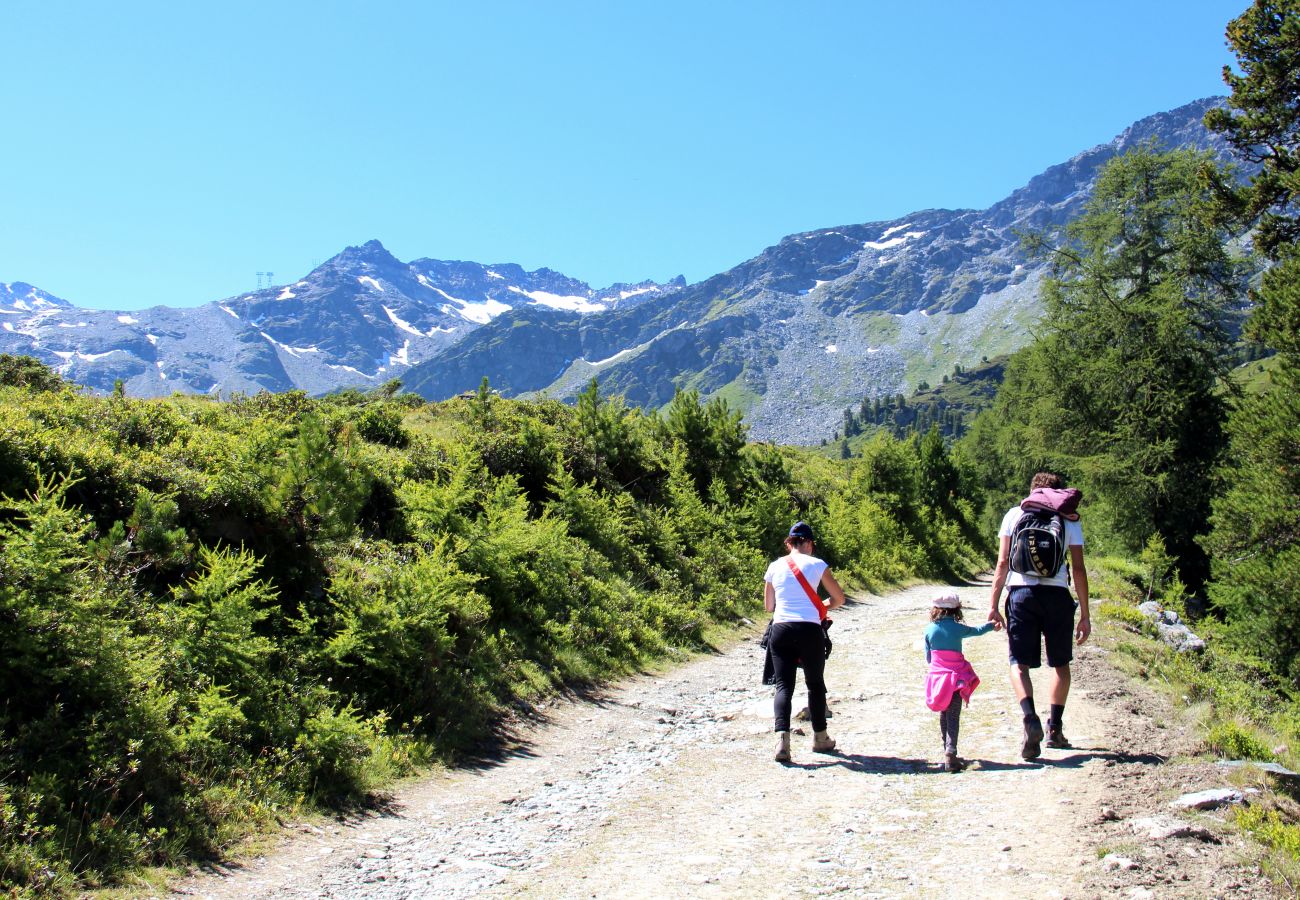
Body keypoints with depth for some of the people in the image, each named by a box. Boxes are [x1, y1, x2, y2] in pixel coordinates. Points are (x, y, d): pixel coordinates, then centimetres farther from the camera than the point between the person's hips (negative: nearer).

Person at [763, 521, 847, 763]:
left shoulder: (775, 567, 8)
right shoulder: (817, 565, 1)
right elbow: (839, 599, 8)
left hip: (781, 630, 1)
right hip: (810, 631, -1)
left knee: (784, 685, 1)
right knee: (815, 684, 15)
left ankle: (782, 736, -20)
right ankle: (820, 738, 26)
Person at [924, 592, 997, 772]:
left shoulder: (929, 630, 2)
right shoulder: (958, 628, -5)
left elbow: (928, 657, 10)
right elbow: (977, 631, 16)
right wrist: (991, 625, 36)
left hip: (936, 675, 3)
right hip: (956, 679, -3)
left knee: (943, 716, 17)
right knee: (953, 717, -6)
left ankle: (947, 753, 27)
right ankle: (950, 754, -20)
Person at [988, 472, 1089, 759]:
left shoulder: (1015, 514, 11)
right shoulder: (1070, 520, 11)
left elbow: (1003, 563, 4)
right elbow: (1078, 569, 5)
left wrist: (993, 606, 6)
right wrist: (1084, 616, 8)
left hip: (1022, 593, -1)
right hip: (1057, 595, 1)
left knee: (1019, 663, 3)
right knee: (1060, 663, 18)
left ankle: (1030, 718, -22)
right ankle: (1055, 728, 18)